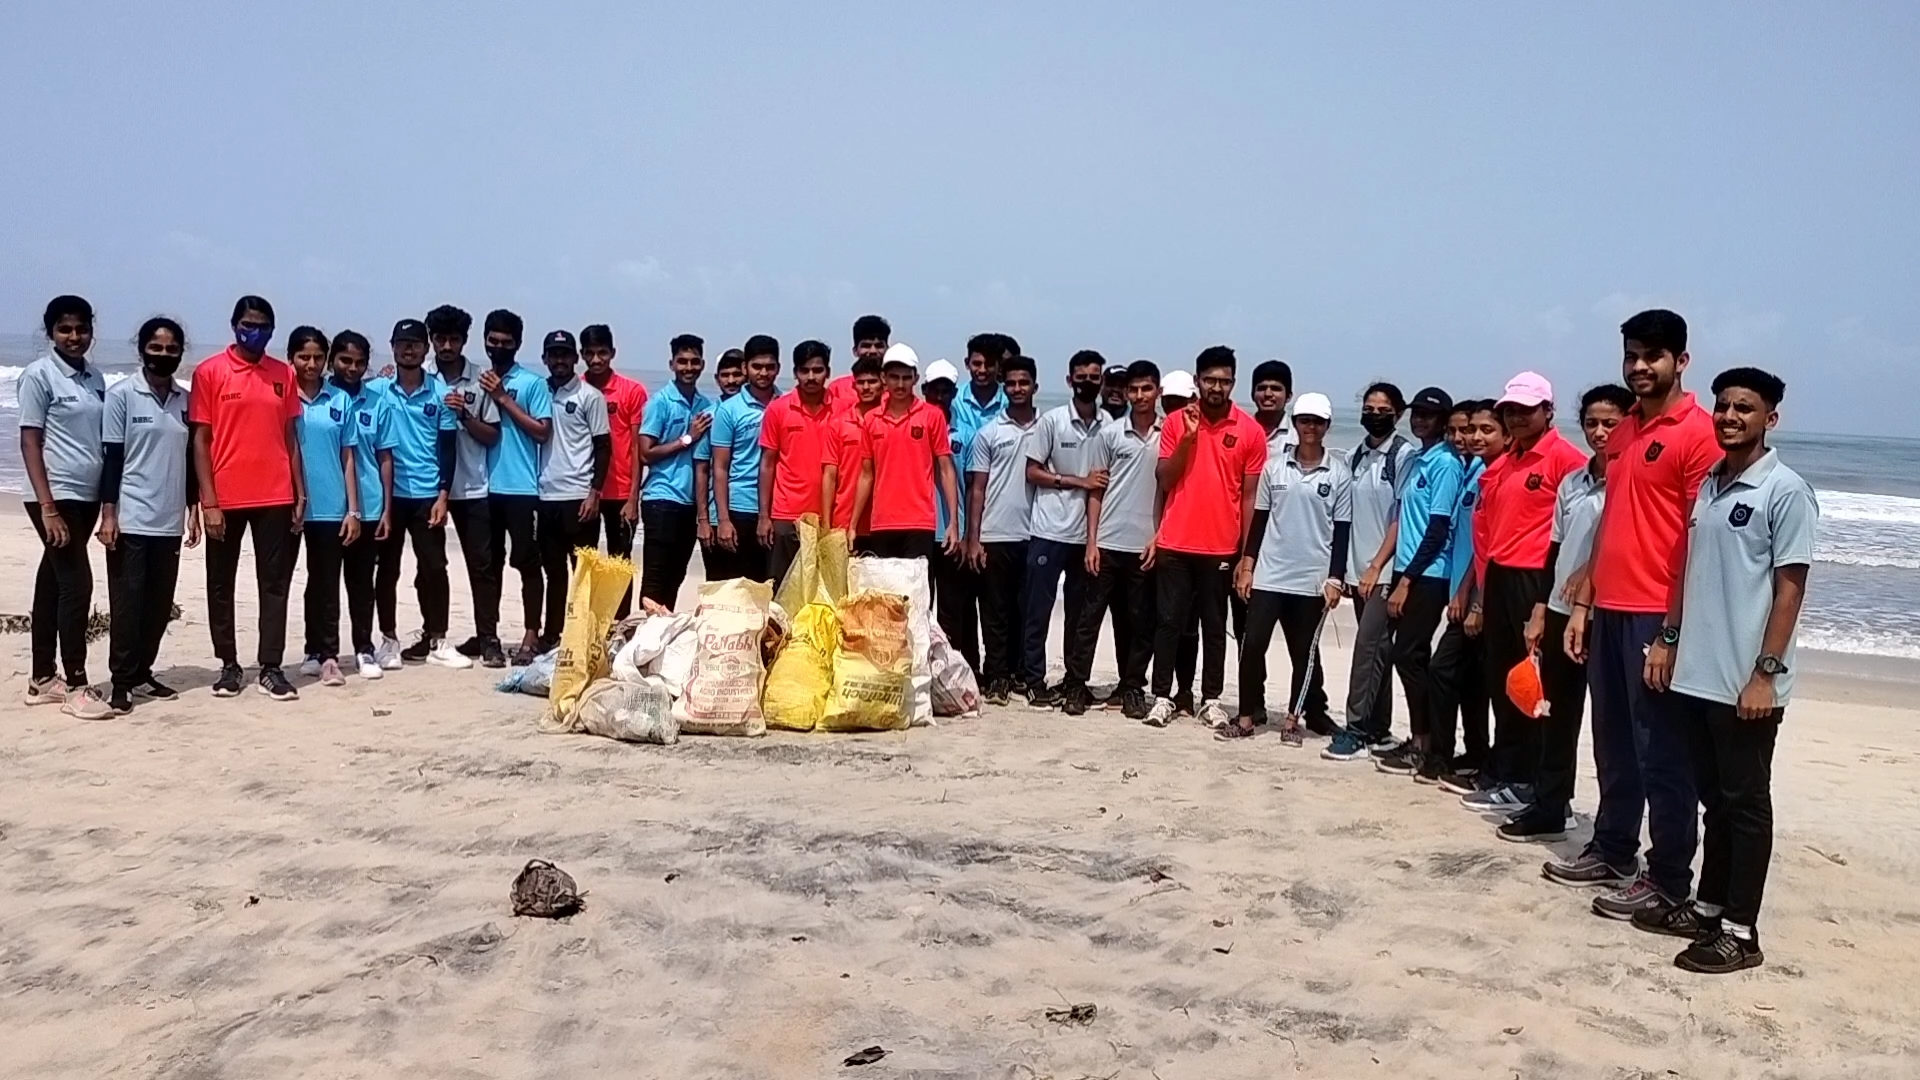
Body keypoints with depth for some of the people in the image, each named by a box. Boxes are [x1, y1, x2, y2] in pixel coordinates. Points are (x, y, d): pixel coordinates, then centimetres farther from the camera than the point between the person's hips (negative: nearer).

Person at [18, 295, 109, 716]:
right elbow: (29, 443, -10)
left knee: (54, 583, 12)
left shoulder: (95, 378, 11)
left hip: (87, 496, 7)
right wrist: (47, 507, -17)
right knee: (77, 583, -9)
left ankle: (42, 679, 19)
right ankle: (76, 685, -3)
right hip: (56, 496, -6)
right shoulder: (38, 375, -7)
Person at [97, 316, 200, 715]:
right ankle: (121, 682, 4)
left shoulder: (187, 401, 8)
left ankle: (143, 673, 19)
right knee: (127, 603, -2)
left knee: (160, 604, 8)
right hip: (131, 519, -4)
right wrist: (108, 513, -10)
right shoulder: (121, 395, -4)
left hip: (169, 520, 5)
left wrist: (193, 509, 11)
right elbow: (111, 457, -6)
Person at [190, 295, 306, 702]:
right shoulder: (209, 372, -2)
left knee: (275, 583, 4)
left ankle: (270, 667, 10)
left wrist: (301, 495, 5)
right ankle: (228, 664, 19)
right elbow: (200, 439, -4)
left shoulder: (284, 374, 7)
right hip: (225, 498, -2)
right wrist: (209, 501, -9)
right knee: (221, 584, 7)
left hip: (275, 497, 2)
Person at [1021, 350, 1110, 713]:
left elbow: (1110, 477, 12)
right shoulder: (1052, 420, -2)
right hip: (1050, 531, -2)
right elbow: (1032, 472, -2)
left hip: (1088, 533, 3)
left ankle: (1076, 682, 17)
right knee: (1038, 610, 2)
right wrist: (1079, 482, -11)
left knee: (1081, 613, 9)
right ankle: (1035, 681, 12)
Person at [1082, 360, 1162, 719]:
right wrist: (1091, 541, -2)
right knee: (1091, 615, 4)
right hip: (1109, 542, 0)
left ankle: (1132, 687, 16)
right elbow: (1095, 490, 4)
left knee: (1142, 622, 7)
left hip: (1149, 545, 0)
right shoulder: (1109, 434, 3)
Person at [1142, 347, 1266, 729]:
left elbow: (1250, 495, 1)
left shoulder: (1251, 431, -1)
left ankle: (1211, 699, 18)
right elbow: (1164, 481, -2)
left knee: (1214, 626, 9)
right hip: (1174, 544, 0)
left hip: (1221, 548, 0)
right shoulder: (1177, 422, 2)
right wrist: (1188, 438, -14)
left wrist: (1246, 551, -1)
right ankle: (1162, 697, 12)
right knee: (1169, 621, 4)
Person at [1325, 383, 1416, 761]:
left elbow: (1402, 517, -11)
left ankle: (1356, 731, -7)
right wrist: (1343, 567, 10)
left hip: (1387, 570, -6)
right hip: (1359, 569, 6)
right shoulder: (1355, 456, 10)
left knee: (1368, 647, -10)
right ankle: (1379, 730, 18)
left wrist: (1376, 566, -13)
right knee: (1377, 649, 11)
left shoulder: (1405, 455, -7)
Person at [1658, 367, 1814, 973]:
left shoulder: (1786, 491, -9)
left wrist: (1765, 672, -15)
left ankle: (1741, 931, 10)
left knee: (1746, 804, 2)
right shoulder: (1707, 485, 12)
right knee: (1714, 799, 16)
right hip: (1696, 673, 7)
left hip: (1745, 682, -7)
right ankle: (1707, 908, 26)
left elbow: (1790, 588, -11)